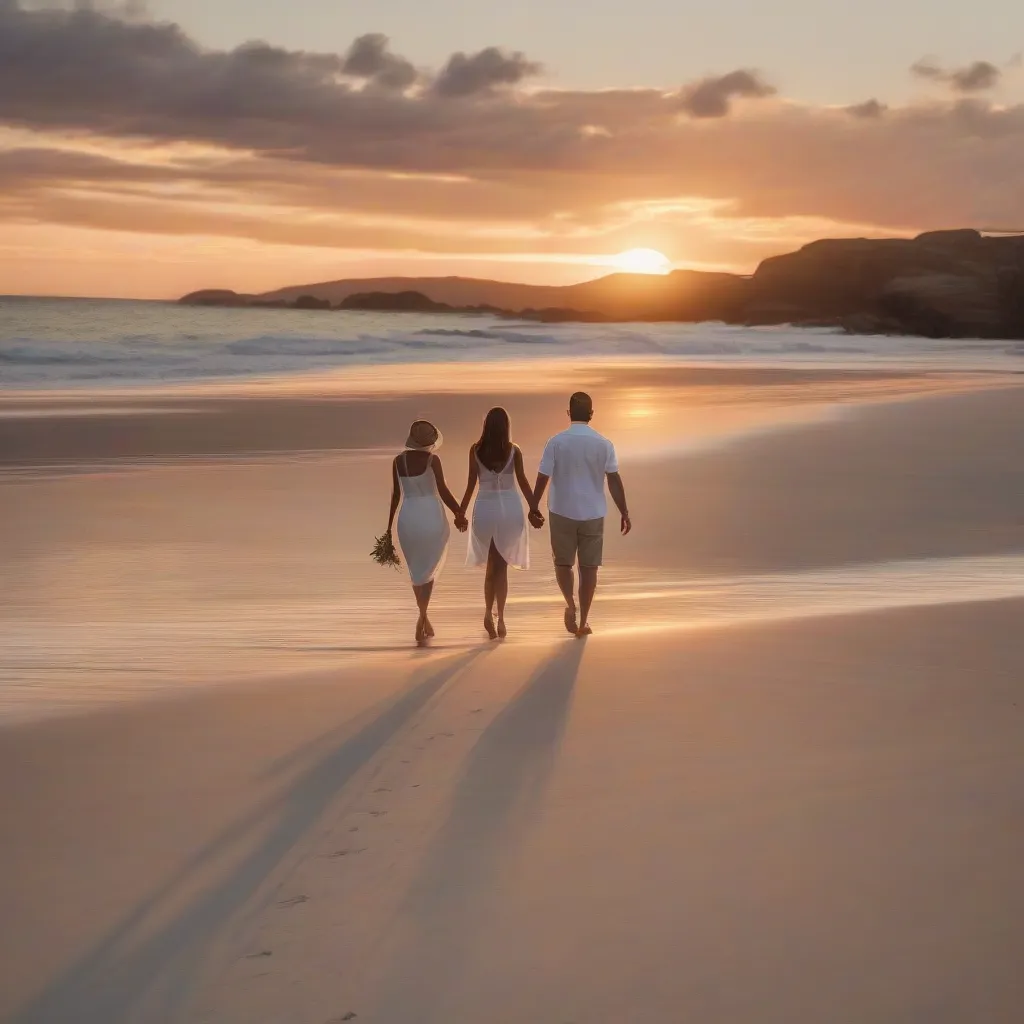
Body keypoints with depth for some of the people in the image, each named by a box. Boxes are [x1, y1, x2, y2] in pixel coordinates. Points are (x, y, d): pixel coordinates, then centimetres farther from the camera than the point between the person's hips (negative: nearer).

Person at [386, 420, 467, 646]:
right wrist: (459, 513, 3)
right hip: (432, 517, -3)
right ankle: (421, 619, -11)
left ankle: (424, 619, 28)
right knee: (430, 568, 7)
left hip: (408, 518, 3)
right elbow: (443, 491, -10)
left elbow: (395, 495, 7)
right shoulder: (432, 460, -9)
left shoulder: (398, 461, 2)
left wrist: (390, 525, 15)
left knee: (417, 569, 19)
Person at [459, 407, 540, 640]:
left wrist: (461, 511, 6)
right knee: (501, 566, 5)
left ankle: (489, 614, 6)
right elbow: (522, 481, -2)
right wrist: (534, 508, 6)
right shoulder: (514, 451, -5)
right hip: (510, 507, -1)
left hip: (486, 507, 1)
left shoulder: (476, 450, -4)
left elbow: (472, 483, -3)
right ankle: (499, 617, -5)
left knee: (492, 565, 15)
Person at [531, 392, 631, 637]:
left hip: (562, 512, -1)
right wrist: (624, 513, 1)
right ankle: (583, 622, 12)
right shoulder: (603, 444, -5)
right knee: (589, 567, 10)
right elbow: (614, 480, -6)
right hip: (593, 514, 1)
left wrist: (534, 508, 6)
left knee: (563, 562, 16)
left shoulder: (556, 442, -8)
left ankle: (571, 605, -6)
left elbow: (543, 478, -6)